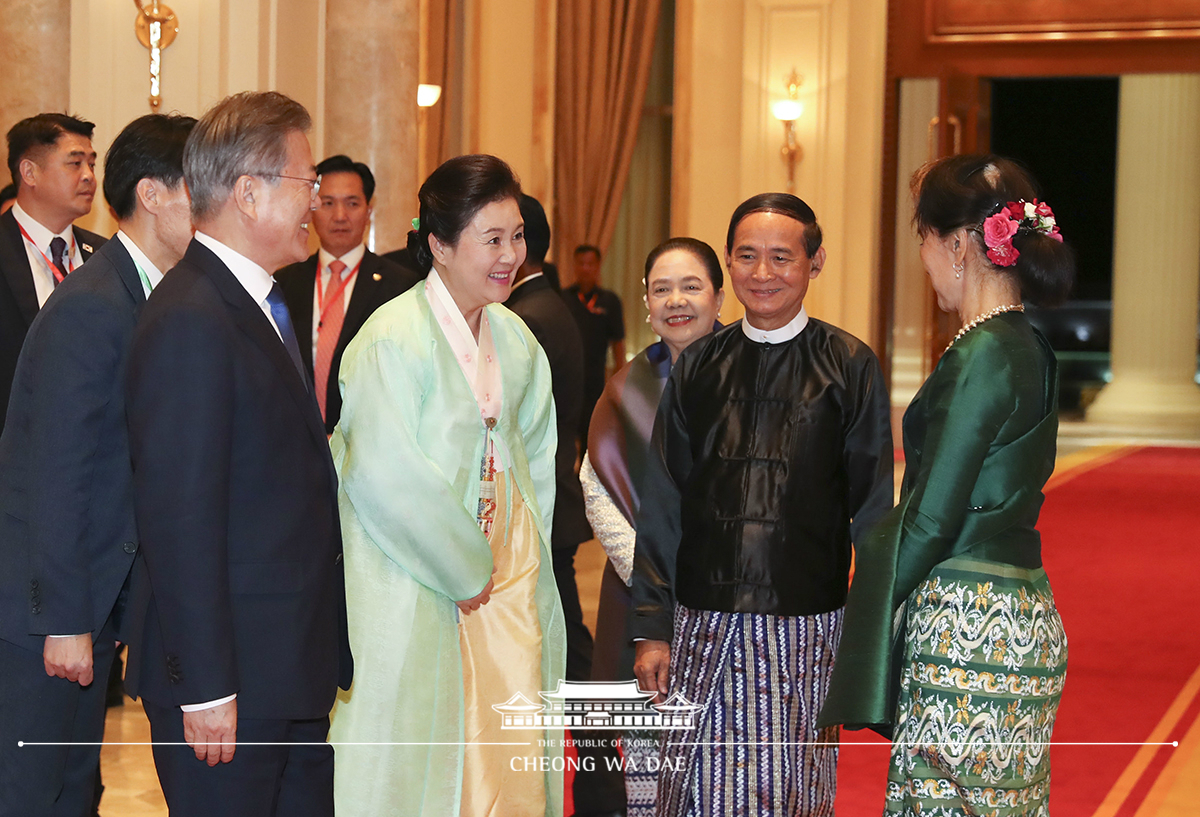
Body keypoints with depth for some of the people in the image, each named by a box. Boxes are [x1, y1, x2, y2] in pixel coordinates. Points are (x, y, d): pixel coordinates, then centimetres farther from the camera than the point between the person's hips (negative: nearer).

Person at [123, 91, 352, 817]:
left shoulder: (261, 305, 14)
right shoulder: (190, 322, -18)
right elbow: (179, 518, -22)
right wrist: (205, 686, -21)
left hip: (294, 667, 9)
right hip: (232, 676, -9)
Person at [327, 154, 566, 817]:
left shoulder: (514, 340, 8)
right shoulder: (394, 339, -16)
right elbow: (383, 475, -20)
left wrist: (516, 559, 7)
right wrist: (462, 570, -10)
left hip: (504, 581, 7)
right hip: (416, 585, -6)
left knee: (509, 760, 6)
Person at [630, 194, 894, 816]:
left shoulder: (848, 367, 0)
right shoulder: (700, 367, 7)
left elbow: (871, 511, 1)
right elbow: (663, 505, 9)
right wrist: (652, 629, 6)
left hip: (804, 629, -2)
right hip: (703, 625, 2)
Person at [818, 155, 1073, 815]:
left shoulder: (980, 358, -16)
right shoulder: (1026, 349, 13)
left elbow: (930, 518, -16)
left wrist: (869, 612, -3)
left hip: (969, 626, -9)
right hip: (1021, 612, 9)